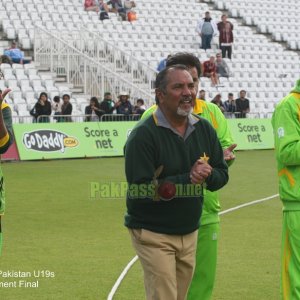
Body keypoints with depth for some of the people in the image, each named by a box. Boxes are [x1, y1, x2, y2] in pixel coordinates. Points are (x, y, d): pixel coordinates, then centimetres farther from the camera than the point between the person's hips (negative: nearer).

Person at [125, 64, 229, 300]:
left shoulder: (204, 129, 5)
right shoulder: (143, 135, -16)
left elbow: (222, 173, 10)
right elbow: (141, 190, -22)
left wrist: (207, 175, -15)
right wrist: (187, 179, -24)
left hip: (190, 233, 6)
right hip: (153, 234, -6)